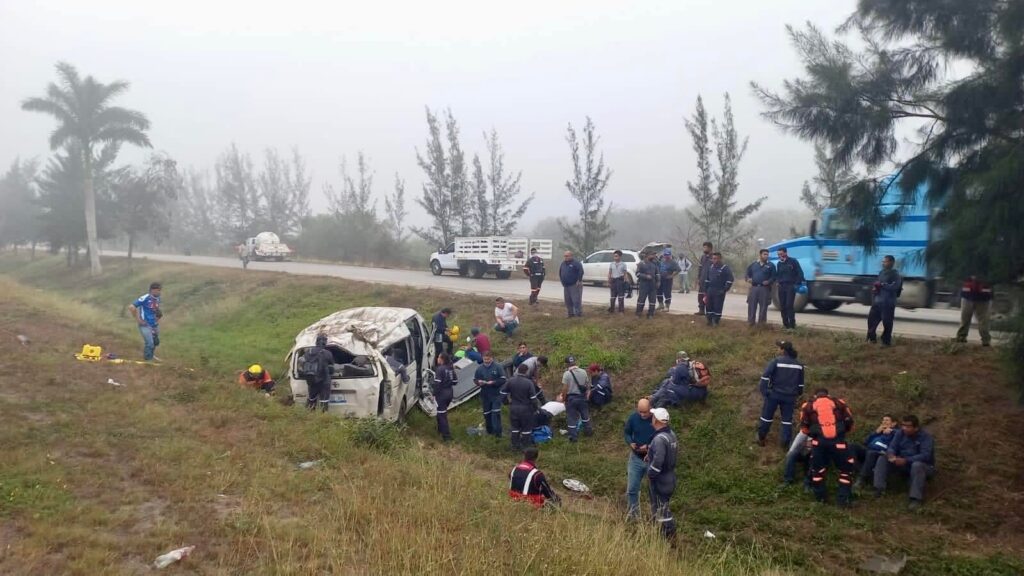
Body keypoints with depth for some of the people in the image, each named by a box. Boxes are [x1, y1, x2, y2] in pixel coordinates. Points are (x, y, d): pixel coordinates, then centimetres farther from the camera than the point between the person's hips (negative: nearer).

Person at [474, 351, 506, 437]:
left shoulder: (498, 367, -8)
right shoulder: (479, 368, 1)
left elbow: (503, 380, -9)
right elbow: (475, 379, 10)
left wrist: (493, 382, -22)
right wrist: (479, 382, -13)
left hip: (496, 394, -4)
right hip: (484, 394, 4)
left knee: (496, 413, -12)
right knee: (487, 413, 11)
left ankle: (497, 431, -5)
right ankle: (490, 431, 25)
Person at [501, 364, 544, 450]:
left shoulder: (510, 381, -7)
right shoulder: (529, 383, -18)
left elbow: (503, 393, 0)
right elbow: (533, 398, -15)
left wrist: (508, 401, 16)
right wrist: (535, 408, 0)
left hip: (513, 407, 4)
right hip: (525, 408, -4)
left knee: (515, 427, 18)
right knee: (526, 428, 11)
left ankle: (515, 445, 25)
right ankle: (525, 446, 17)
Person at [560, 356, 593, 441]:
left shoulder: (567, 374, -15)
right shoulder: (583, 372, -1)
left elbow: (565, 388, -17)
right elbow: (587, 385, 3)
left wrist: (563, 398, -4)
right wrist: (587, 394, 16)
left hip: (571, 397, -4)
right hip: (582, 397, 4)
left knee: (571, 418, 5)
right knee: (585, 414, 22)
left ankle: (573, 436, 7)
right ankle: (588, 430, 36)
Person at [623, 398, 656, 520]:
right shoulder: (633, 417, -9)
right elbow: (626, 432, 5)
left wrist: (649, 447, -22)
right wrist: (630, 443, -15)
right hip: (636, 458, 2)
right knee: (631, 489, 7)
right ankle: (632, 514, 25)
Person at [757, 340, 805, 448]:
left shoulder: (776, 361, -11)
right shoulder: (798, 364, 5)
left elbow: (765, 376, -18)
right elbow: (801, 383, 14)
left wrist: (764, 391, -12)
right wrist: (797, 394, 24)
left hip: (774, 394, -3)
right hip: (789, 396, 3)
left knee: (767, 416, 10)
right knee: (787, 419, 11)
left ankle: (761, 438, 22)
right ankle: (785, 443, 8)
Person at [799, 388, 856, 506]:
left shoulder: (808, 405, 14)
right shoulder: (839, 403, 15)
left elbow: (804, 427, 13)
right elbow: (850, 423, 13)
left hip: (819, 441, 0)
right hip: (838, 440, 0)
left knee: (817, 469, 20)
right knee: (846, 469, 17)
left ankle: (820, 496, 27)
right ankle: (843, 499, 15)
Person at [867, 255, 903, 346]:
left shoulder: (895, 274, -6)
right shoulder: (881, 273, 16)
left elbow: (895, 286, -18)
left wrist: (882, 285, -19)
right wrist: (874, 288, 1)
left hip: (888, 303, -7)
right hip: (877, 301, 7)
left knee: (887, 322, -4)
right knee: (871, 318, 9)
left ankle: (886, 341, 6)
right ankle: (872, 338, 22)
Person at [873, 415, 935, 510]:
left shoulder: (925, 436, -19)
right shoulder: (900, 433, -2)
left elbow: (925, 456, -30)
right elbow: (892, 447, -5)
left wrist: (906, 460, -38)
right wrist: (891, 454, -30)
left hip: (924, 466, -6)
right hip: (904, 464, 6)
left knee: (917, 465, -40)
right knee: (883, 459, -12)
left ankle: (916, 498, -41)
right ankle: (878, 489, -22)